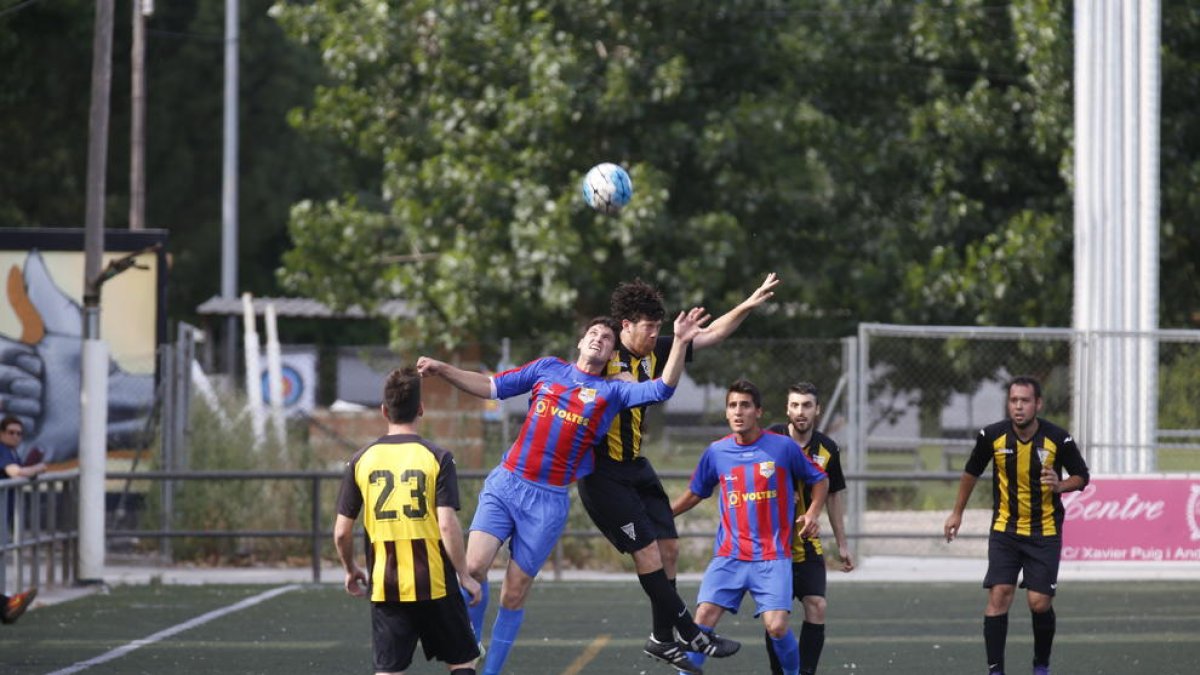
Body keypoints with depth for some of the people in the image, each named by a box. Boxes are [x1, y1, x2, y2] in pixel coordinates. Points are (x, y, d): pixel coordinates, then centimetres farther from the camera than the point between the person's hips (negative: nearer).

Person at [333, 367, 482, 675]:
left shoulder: (361, 460, 2)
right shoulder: (437, 458, -7)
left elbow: (341, 532, 3)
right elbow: (447, 525, -14)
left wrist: (350, 570, 22)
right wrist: (464, 577, -3)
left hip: (385, 588, 2)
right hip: (435, 585, -2)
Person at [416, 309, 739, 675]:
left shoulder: (613, 391, 8)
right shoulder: (547, 368, 13)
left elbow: (662, 388, -5)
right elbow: (490, 387, 16)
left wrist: (680, 343, -16)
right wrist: (442, 369, 6)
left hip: (549, 500, -1)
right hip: (505, 484, 1)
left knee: (514, 594, 1)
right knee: (474, 566, -16)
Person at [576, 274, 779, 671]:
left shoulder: (654, 352, 5)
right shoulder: (605, 356, -17)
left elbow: (711, 335, 11)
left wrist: (749, 304, 4)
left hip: (637, 467, 8)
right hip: (603, 471, -8)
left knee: (668, 547, 6)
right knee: (647, 551, -9)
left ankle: (662, 638, 16)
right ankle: (691, 634, -3)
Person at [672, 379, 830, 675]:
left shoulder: (783, 447, -2)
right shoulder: (716, 452, 5)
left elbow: (820, 481, 12)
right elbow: (694, 494, 21)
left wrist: (812, 513, -4)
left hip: (772, 558, -2)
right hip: (728, 557, 2)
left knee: (777, 626, -14)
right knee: (704, 616, -14)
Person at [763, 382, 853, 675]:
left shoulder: (827, 449, 2)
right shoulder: (771, 439, -9)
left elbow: (833, 497, 13)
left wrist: (842, 544, 14)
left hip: (808, 542, 3)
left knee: (817, 607, -8)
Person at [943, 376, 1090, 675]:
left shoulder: (1058, 439, -14)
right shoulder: (992, 436, -9)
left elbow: (1081, 476, 0)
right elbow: (972, 472, 10)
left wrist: (1061, 485, -22)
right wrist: (957, 512, 17)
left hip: (1045, 532, -1)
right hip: (1004, 529, 1)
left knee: (1039, 603, -5)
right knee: (999, 596, -11)